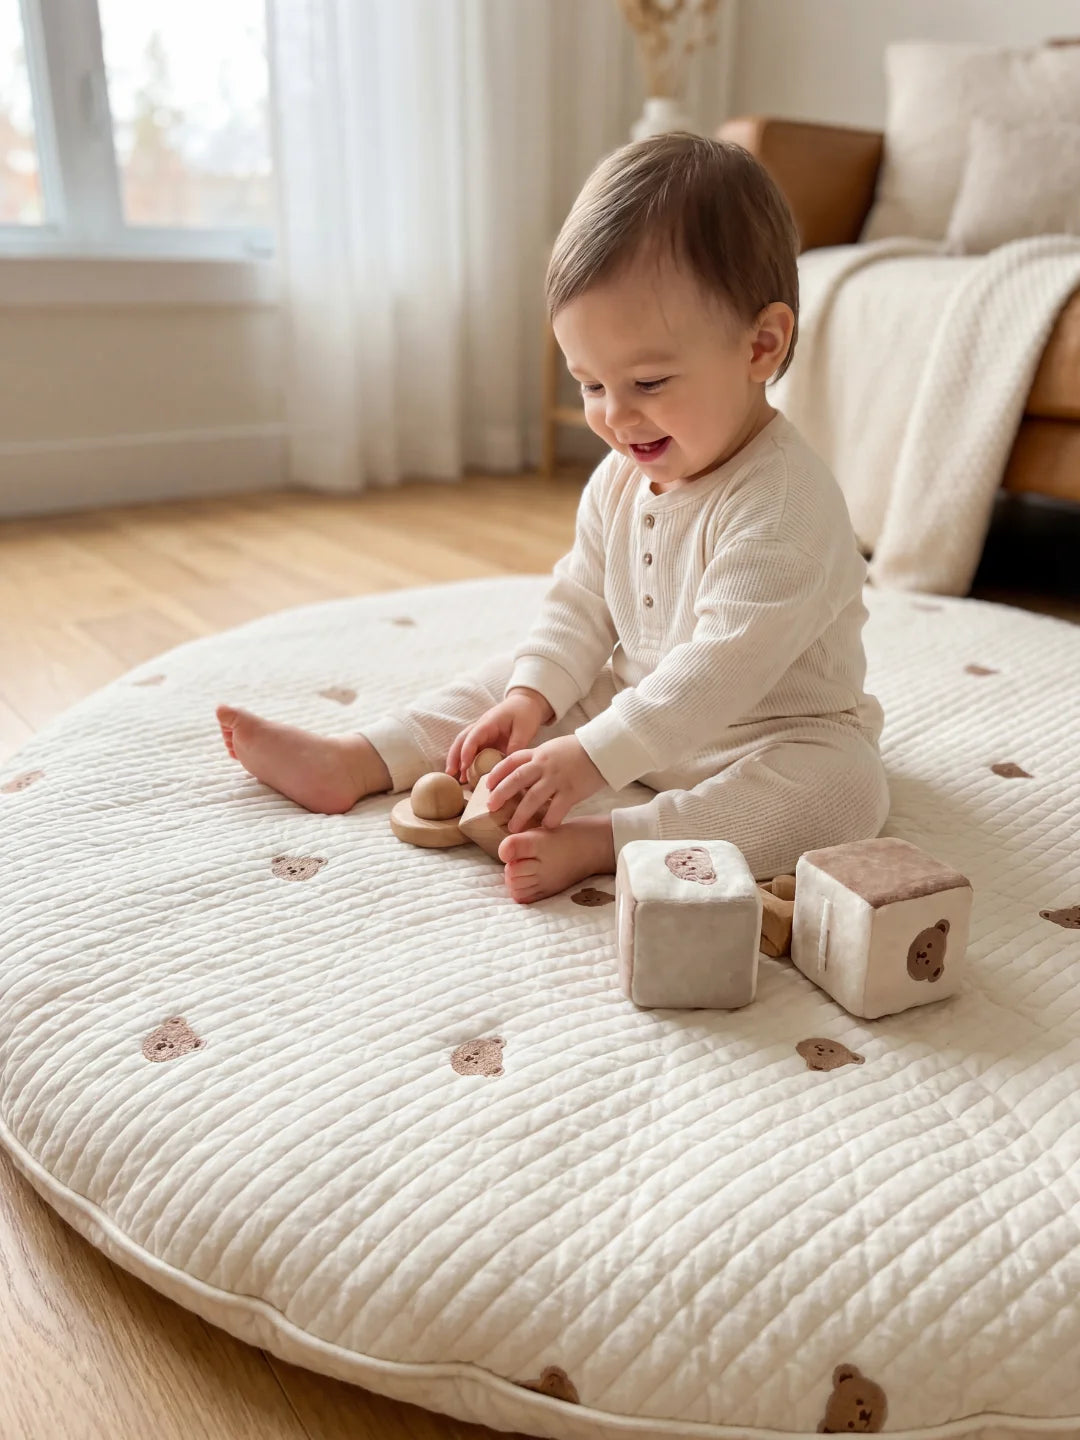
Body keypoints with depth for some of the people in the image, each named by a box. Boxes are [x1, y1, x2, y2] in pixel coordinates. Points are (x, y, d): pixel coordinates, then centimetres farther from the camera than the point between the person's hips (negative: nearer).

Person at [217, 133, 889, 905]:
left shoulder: (786, 503, -28)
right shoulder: (621, 478, -2)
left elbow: (725, 665, -35)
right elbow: (580, 601, 3)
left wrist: (593, 755, -38)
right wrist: (531, 697, -14)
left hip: (772, 730, -6)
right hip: (635, 699, 7)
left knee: (847, 788, -35)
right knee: (510, 678, 5)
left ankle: (599, 843, -44)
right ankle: (352, 763, 3)